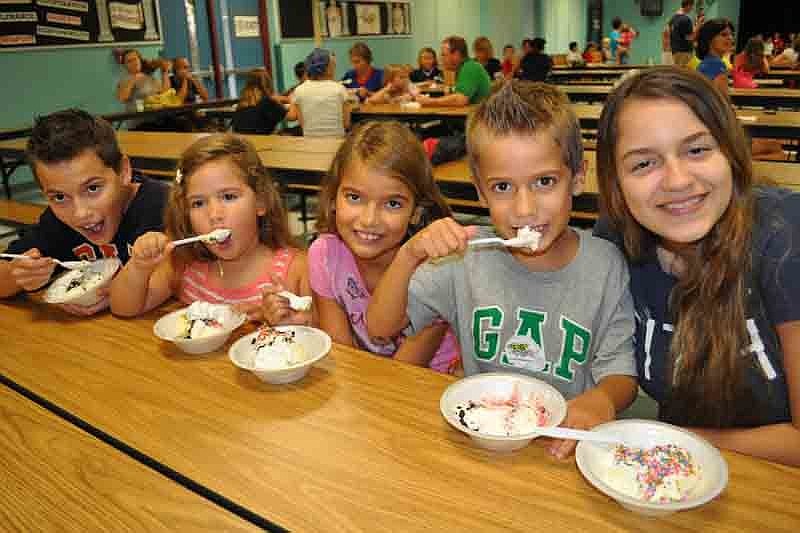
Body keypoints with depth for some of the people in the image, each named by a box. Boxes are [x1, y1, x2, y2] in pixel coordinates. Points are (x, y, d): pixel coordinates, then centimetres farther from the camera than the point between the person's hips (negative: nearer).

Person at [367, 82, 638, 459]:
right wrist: (408, 256, -19)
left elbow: (621, 373, -3)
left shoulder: (605, 265, -8)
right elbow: (380, 327, -3)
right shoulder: (467, 257, -6)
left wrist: (602, 399, -26)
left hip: (562, 445, 1)